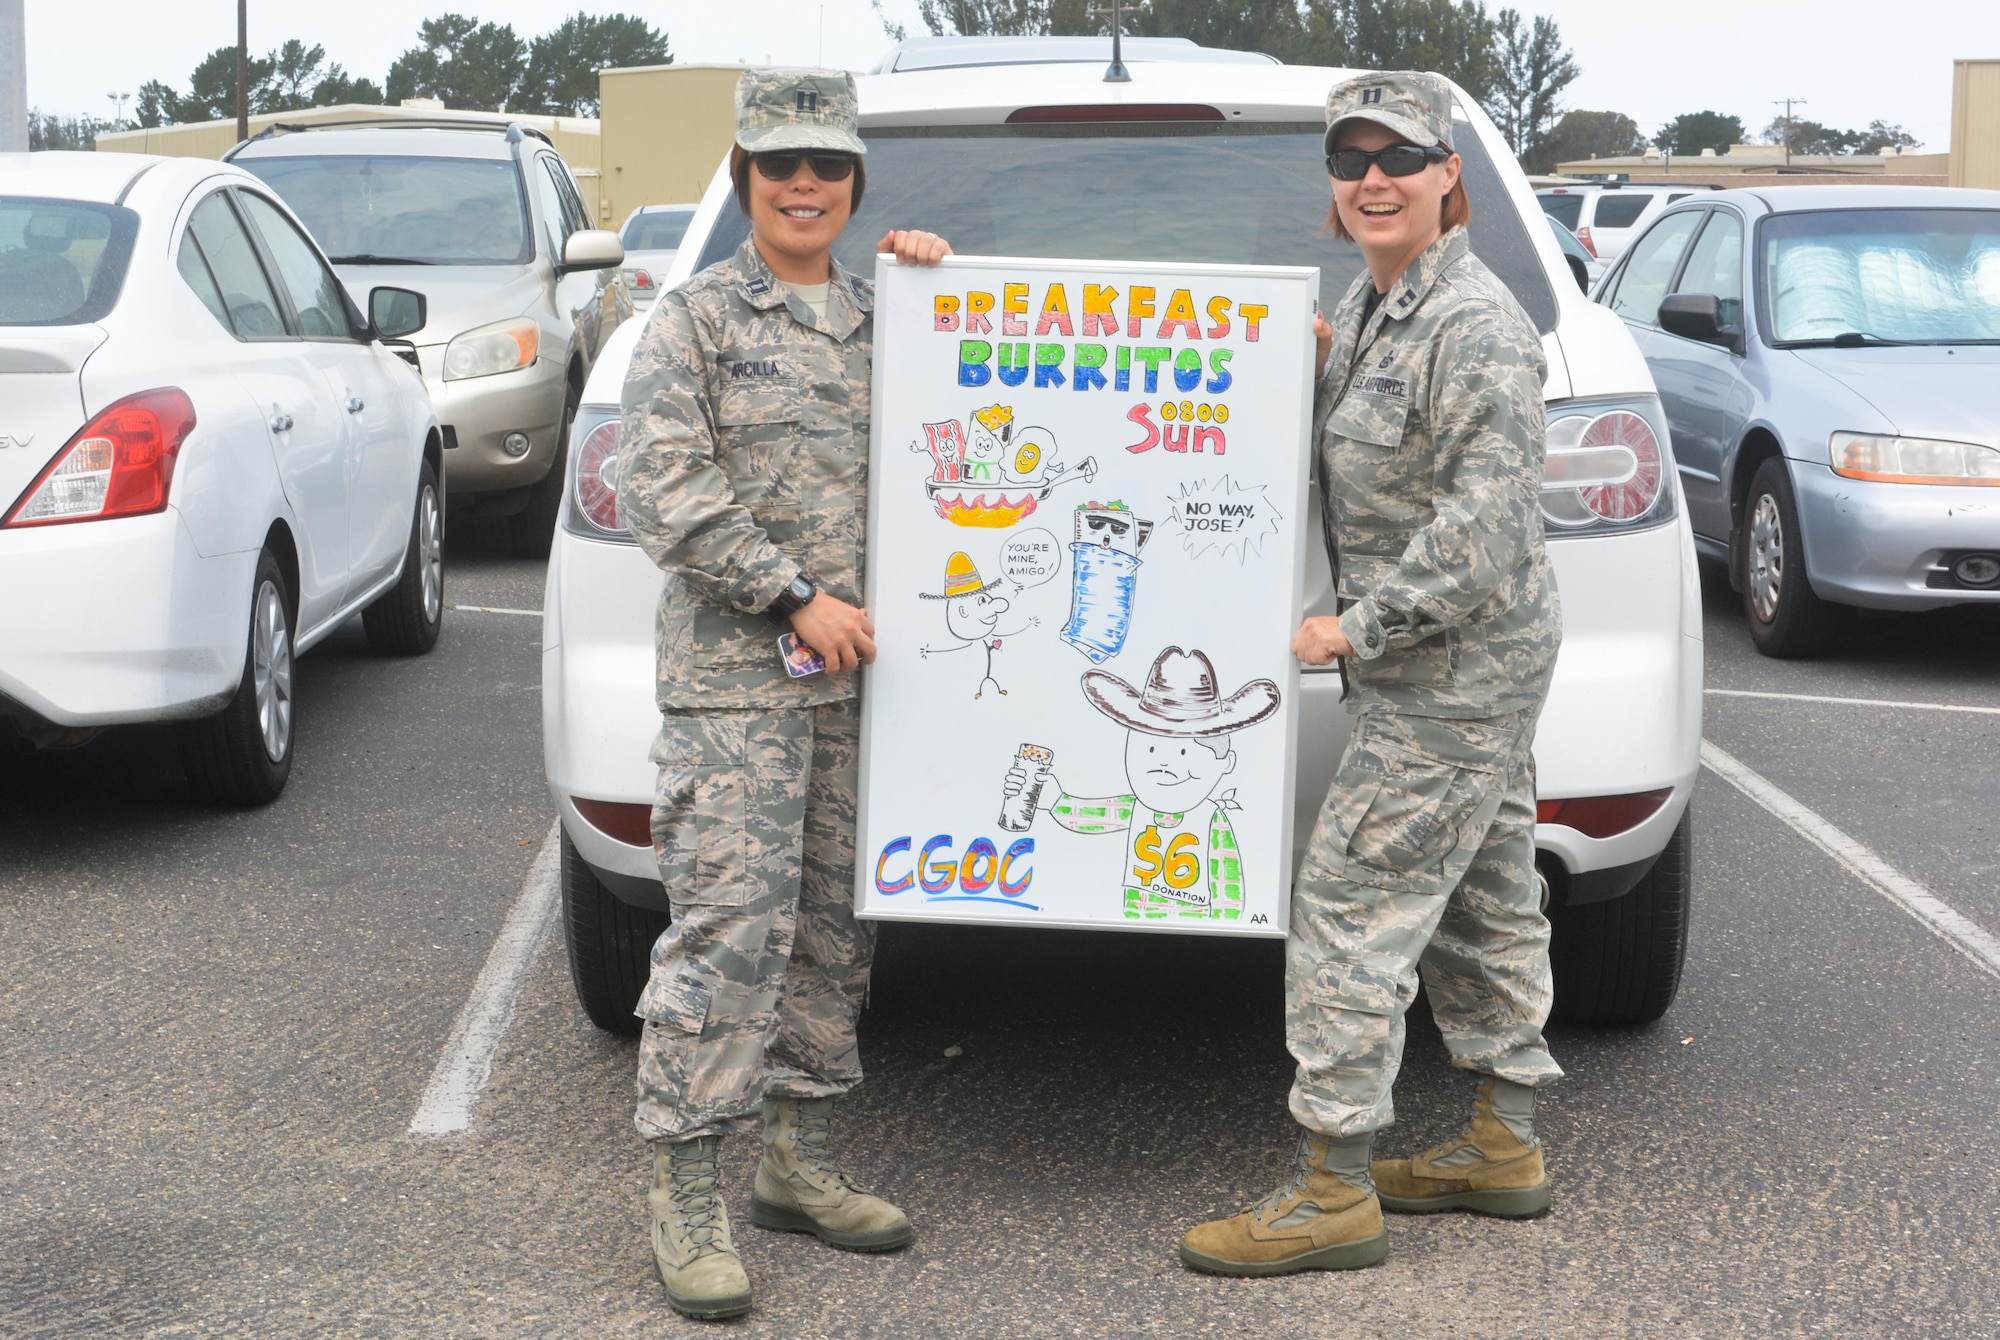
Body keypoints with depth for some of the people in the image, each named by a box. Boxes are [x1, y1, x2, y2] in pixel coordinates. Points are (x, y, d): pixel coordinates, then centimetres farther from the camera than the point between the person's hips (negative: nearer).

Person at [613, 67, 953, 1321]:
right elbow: (664, 489, -8)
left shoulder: (882, 319, 15)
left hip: (856, 673, 6)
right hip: (735, 675, -6)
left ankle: (803, 1159, 23)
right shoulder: (696, 320, 0)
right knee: (731, 925, -9)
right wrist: (798, 594, -13)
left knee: (836, 922, 11)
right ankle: (688, 1197, -2)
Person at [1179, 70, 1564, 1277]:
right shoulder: (1370, 306, 11)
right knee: (1481, 895, 17)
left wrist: (1361, 628, -23)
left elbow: (1487, 515, -25)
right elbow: (1356, 462, 21)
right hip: (1456, 663, 10)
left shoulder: (1477, 327, -19)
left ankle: (1333, 1194, -4)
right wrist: (1310, 368, 3)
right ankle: (1506, 1150, 29)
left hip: (1459, 666, -10)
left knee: (1354, 897, -9)